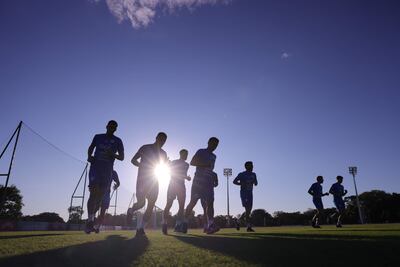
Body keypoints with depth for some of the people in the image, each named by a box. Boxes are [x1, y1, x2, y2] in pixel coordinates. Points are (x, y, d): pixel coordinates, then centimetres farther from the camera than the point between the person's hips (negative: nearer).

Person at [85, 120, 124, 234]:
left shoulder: (118, 141, 7)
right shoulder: (98, 137, 10)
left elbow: (121, 157, 6)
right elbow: (91, 147, 24)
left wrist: (113, 154, -15)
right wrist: (89, 156, 3)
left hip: (107, 170, 1)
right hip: (95, 167, -1)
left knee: (100, 196, 3)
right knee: (93, 193, -17)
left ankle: (91, 218, 17)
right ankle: (90, 220, -18)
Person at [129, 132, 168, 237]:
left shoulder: (163, 153, 12)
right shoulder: (145, 148, 1)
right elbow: (133, 160, 4)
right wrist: (143, 166, -10)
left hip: (154, 180, 4)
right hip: (142, 179, -4)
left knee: (151, 205, -6)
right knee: (141, 202, -11)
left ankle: (140, 228, 0)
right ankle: (131, 211, 24)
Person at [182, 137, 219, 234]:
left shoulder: (214, 156, 21)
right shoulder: (201, 152, 2)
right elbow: (192, 162, -6)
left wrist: (215, 176, 10)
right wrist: (204, 164, -17)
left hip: (209, 182, 6)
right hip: (198, 181, -5)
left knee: (210, 203, -9)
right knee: (193, 202, -4)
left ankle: (210, 225, -16)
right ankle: (185, 222, 9)